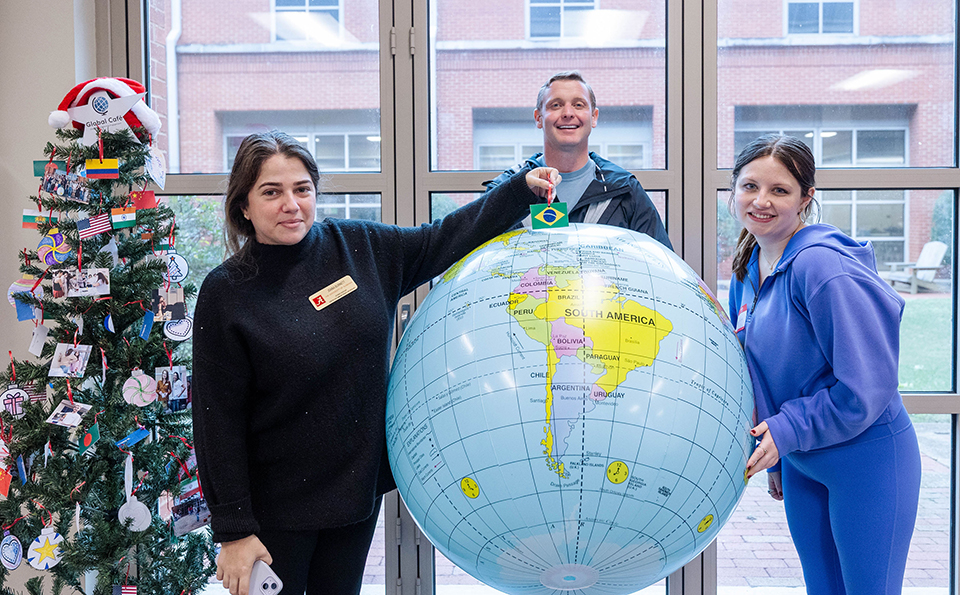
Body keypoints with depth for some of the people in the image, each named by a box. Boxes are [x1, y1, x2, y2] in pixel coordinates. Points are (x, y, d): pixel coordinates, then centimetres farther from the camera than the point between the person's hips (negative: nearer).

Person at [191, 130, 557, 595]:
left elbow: (446, 239, 7)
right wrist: (233, 529, -13)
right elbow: (219, 421, -12)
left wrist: (522, 188, -3)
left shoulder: (360, 248, -2)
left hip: (359, 485, 4)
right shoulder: (225, 294, -13)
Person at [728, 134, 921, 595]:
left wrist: (786, 432, -18)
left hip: (868, 459, -7)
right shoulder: (746, 273, 4)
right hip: (799, 463, 8)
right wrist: (773, 459, 18)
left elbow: (865, 387, -23)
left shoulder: (824, 266, -22)